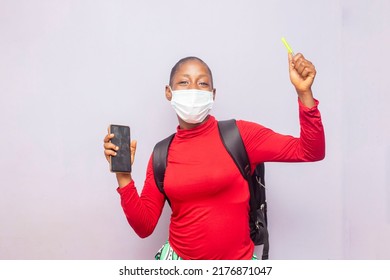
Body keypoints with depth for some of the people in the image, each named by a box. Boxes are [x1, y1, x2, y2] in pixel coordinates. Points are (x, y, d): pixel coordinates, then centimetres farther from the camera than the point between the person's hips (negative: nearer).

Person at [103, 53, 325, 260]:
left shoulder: (239, 135, -7)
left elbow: (310, 152, -12)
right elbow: (144, 226, 1)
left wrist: (304, 91, -24)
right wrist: (123, 176, -11)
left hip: (238, 260, -1)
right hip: (179, 257, 2)